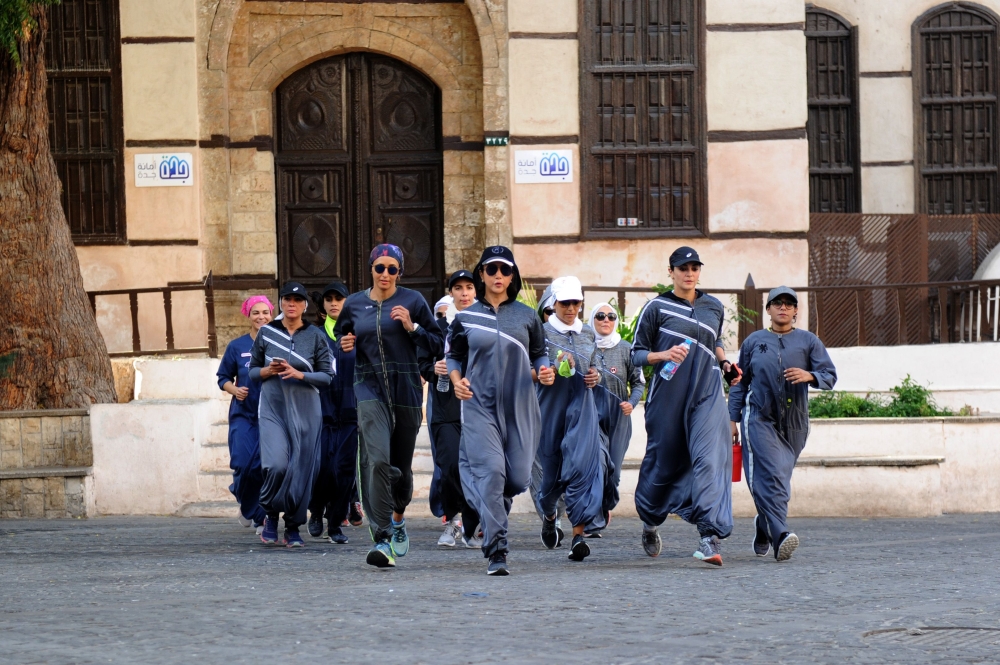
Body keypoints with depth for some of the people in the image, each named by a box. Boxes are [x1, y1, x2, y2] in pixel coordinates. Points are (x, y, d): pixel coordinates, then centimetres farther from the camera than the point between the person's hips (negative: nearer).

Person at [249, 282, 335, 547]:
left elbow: (327, 376, 1)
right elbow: (253, 370, 13)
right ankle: (270, 516, 7)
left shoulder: (315, 336, 3)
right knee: (277, 464, -17)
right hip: (273, 408, 0)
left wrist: (298, 374, -13)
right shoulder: (266, 333, 5)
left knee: (301, 469, -2)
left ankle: (293, 528, 10)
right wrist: (268, 371, -8)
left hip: (305, 410, 0)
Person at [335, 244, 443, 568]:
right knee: (377, 459, -20)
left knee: (401, 465, 12)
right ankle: (383, 540, -24)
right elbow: (340, 333, 24)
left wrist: (412, 327, -13)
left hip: (406, 387, 0)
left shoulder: (412, 301, 2)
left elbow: (437, 344, 2)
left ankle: (397, 517, 44)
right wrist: (344, 344, 1)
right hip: (370, 387, 0)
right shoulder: (354, 304, 7)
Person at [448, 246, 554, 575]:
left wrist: (544, 372, -7)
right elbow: (453, 357, 15)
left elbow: (539, 355, 15)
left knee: (518, 477, -1)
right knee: (491, 471, -17)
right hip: (480, 406, -2)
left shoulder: (527, 316, 9)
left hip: (519, 406, 2)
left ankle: (493, 509, 35)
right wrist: (457, 380, -5)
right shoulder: (465, 318, 7)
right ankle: (496, 551, -16)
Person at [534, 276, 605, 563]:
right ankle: (548, 514, 42)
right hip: (551, 407, -1)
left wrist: (595, 376, 4)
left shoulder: (588, 334, 12)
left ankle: (579, 535, -18)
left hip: (582, 408, 2)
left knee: (582, 464, -15)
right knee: (552, 468, 9)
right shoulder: (543, 332, -1)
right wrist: (557, 366, -23)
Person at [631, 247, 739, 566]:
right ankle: (650, 522, 35)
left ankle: (710, 534, -25)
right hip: (668, 395, -2)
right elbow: (637, 354, 3)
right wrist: (663, 355, -15)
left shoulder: (714, 307, 14)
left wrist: (724, 362, 14)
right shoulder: (657, 308, 1)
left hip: (707, 394, 2)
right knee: (663, 461, 6)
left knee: (709, 458, -16)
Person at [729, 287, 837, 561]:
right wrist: (733, 418, 10)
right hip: (759, 418, -2)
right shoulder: (754, 341, 13)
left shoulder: (808, 341, 12)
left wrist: (809, 375, -18)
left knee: (781, 478, 5)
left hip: (794, 423, 2)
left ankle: (763, 526, 28)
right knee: (770, 476, -18)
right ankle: (781, 534, -30)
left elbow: (830, 375, 3)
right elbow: (740, 383, 16)